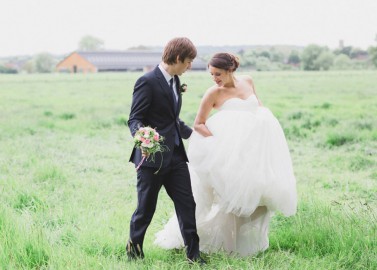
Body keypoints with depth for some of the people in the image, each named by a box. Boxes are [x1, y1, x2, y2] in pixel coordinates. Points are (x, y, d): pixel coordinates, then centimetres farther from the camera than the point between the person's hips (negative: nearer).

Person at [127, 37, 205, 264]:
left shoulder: (175, 81, 13)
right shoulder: (148, 82, -14)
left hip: (175, 156, 8)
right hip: (152, 157, -7)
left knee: (187, 204, 4)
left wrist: (193, 134, 32)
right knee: (146, 209, 5)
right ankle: (134, 250, 24)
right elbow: (135, 119, -16)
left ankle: (193, 253, 12)